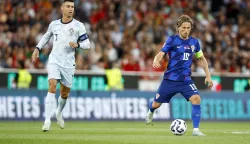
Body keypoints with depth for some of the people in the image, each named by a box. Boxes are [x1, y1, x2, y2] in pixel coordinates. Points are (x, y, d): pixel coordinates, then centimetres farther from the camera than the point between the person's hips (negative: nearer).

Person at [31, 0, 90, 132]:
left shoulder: (78, 26, -3)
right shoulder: (54, 24, 5)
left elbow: (87, 44, -1)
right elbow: (46, 36, 25)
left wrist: (77, 45, -21)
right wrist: (37, 49, 14)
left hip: (68, 63, 0)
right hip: (54, 60, 0)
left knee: (65, 93, 10)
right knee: (52, 86, -20)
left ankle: (58, 113, 42)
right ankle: (47, 120, -23)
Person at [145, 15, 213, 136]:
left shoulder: (194, 42, 5)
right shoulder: (172, 40, -5)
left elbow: (202, 59, 18)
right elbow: (160, 54, -13)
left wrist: (208, 76, 11)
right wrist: (156, 61, -37)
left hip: (185, 80, 2)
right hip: (170, 79, -2)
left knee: (196, 99, -23)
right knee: (156, 104, 8)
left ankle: (196, 130, -16)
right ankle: (150, 113, 47)